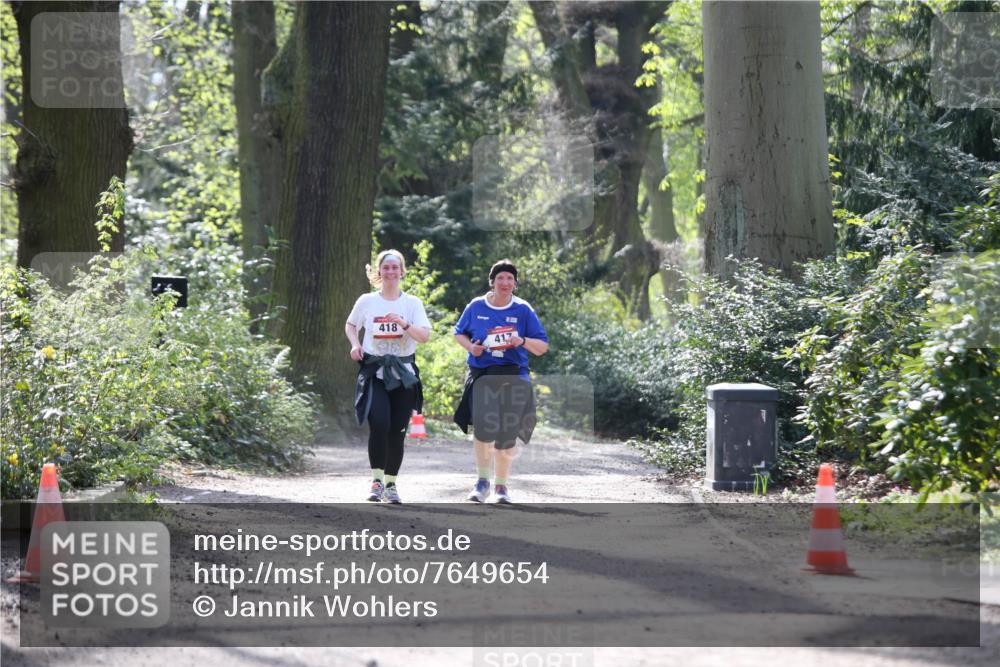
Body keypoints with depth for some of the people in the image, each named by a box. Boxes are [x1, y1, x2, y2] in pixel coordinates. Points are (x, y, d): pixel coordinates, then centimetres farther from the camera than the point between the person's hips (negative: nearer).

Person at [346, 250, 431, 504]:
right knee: (378, 425, -19)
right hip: (374, 371, -1)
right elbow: (350, 325, 20)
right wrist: (355, 344, 1)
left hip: (403, 373, 1)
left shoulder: (412, 303, 3)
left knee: (397, 431, 2)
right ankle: (377, 480, -10)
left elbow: (425, 336, -5)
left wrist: (404, 324, -21)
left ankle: (390, 484, 16)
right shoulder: (366, 301, 4)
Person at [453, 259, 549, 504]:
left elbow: (542, 346, 4)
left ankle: (501, 484, 22)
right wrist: (470, 346, -2)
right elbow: (459, 333, 20)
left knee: (507, 434, 3)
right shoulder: (476, 307, 4)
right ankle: (482, 481, -3)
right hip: (481, 374, -1)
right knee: (484, 425, -20)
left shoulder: (523, 310, 2)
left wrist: (523, 341, -16)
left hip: (513, 376, 1)